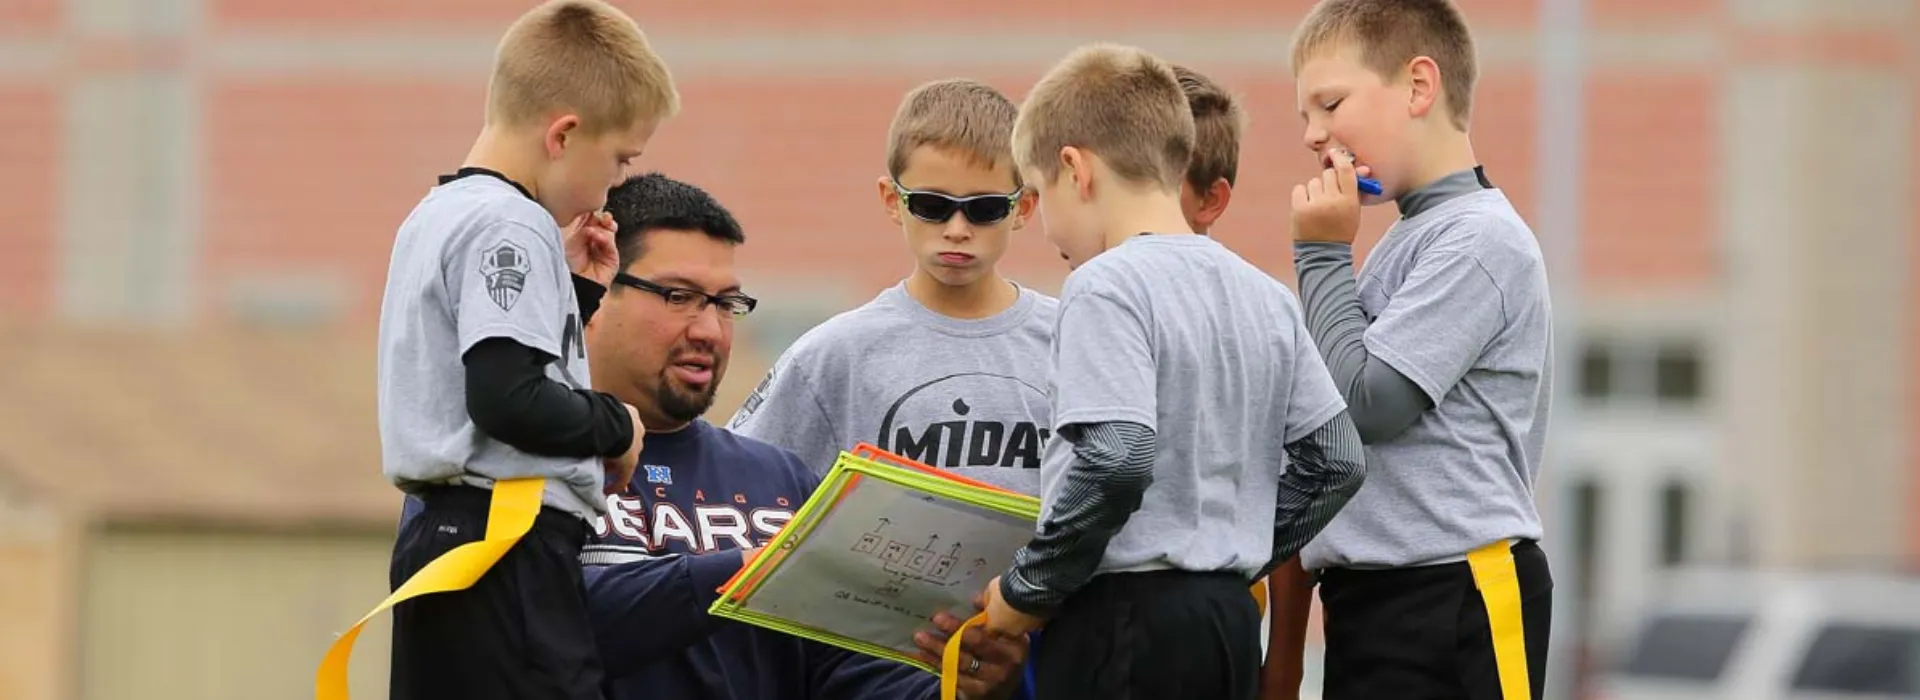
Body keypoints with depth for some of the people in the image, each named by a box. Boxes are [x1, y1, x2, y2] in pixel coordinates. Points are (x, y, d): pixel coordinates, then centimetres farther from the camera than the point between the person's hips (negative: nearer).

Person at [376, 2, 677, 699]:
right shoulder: (511, 228, -13)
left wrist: (574, 288, 18)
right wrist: (615, 425, -7)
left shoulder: (437, 216, 20)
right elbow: (508, 400, -22)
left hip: (438, 536, 11)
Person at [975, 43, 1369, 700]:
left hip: (1124, 620, -8)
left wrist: (1026, 590, -13)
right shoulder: (1265, 295, 13)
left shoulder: (1105, 287, -12)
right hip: (1229, 617, 8)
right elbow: (1334, 458, 14)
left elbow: (1117, 461, -23)